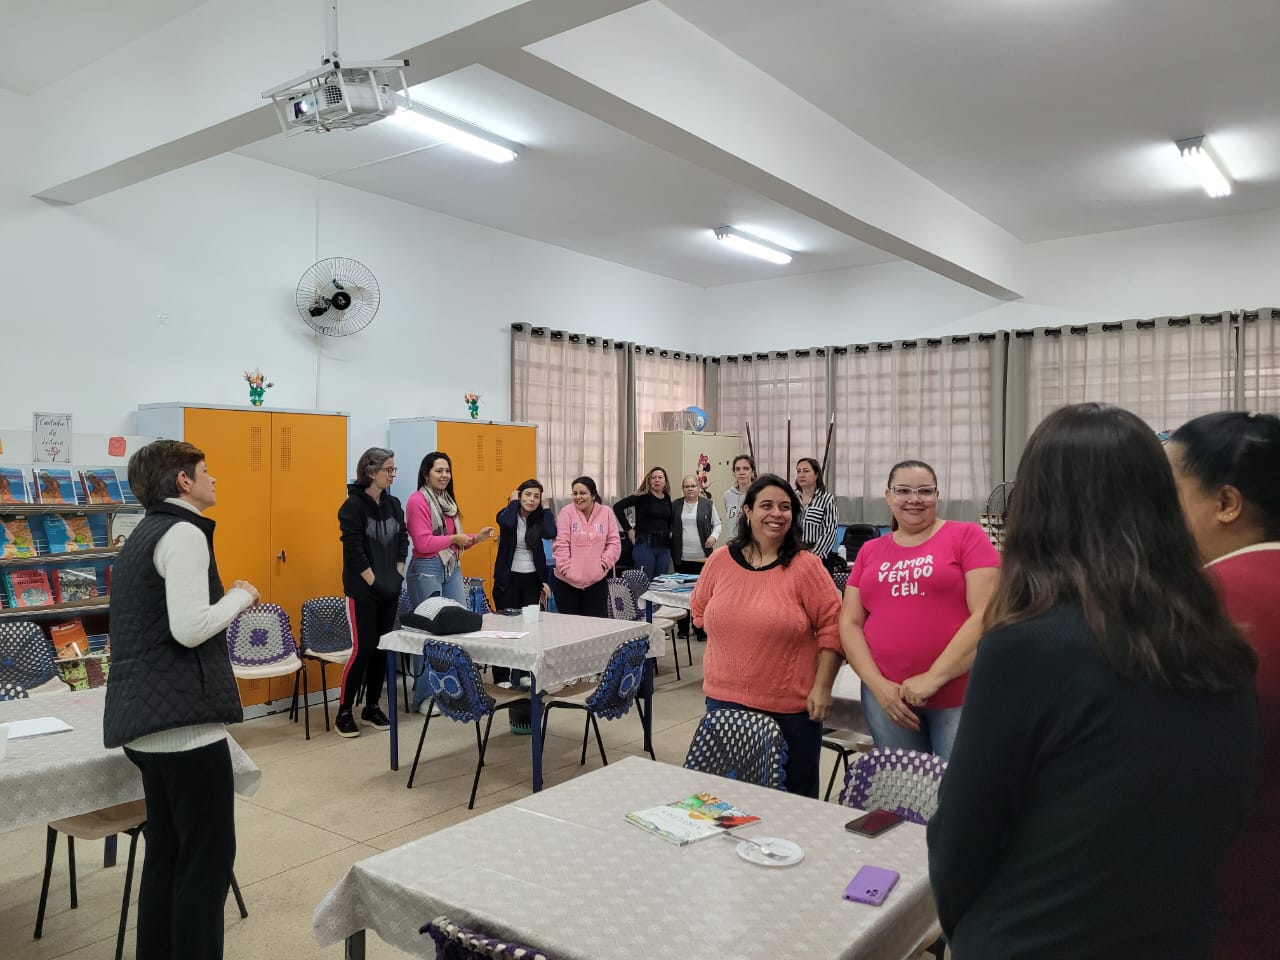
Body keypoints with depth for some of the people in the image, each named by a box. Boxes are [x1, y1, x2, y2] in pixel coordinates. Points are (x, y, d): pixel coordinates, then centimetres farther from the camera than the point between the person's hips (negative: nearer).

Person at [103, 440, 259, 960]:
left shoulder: (144, 535, 18)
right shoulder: (184, 533, -13)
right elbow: (189, 629, -21)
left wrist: (225, 598, 17)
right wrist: (240, 597, -5)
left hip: (145, 719, 10)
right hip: (182, 720, -10)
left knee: (167, 852, 16)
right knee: (208, 858, 0)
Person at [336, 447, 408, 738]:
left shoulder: (393, 504, 9)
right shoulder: (353, 505, -10)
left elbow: (402, 540, 11)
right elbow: (353, 550, -15)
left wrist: (397, 574, 1)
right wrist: (373, 581, -15)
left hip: (389, 589, 6)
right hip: (362, 590, -6)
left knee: (382, 648, 10)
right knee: (362, 648, -6)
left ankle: (372, 707, 21)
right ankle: (344, 712, 7)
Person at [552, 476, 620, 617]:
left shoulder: (606, 513, 1)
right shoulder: (567, 512, -5)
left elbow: (614, 543, 4)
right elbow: (561, 544, -8)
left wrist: (603, 563, -6)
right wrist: (567, 569, -12)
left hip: (597, 581, 2)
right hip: (567, 582, -1)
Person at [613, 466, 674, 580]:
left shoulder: (667, 498, 9)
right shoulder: (643, 497, -7)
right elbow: (618, 507, -11)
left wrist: (669, 532, 11)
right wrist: (628, 529, -9)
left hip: (664, 546, 5)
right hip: (646, 545, -5)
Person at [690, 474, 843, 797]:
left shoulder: (806, 566, -8)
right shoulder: (720, 560, 2)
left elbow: (832, 627, -8)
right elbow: (700, 610, 17)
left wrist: (822, 688, -10)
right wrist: (733, 645, 10)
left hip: (790, 707, -3)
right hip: (724, 699, 3)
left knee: (793, 794, 11)